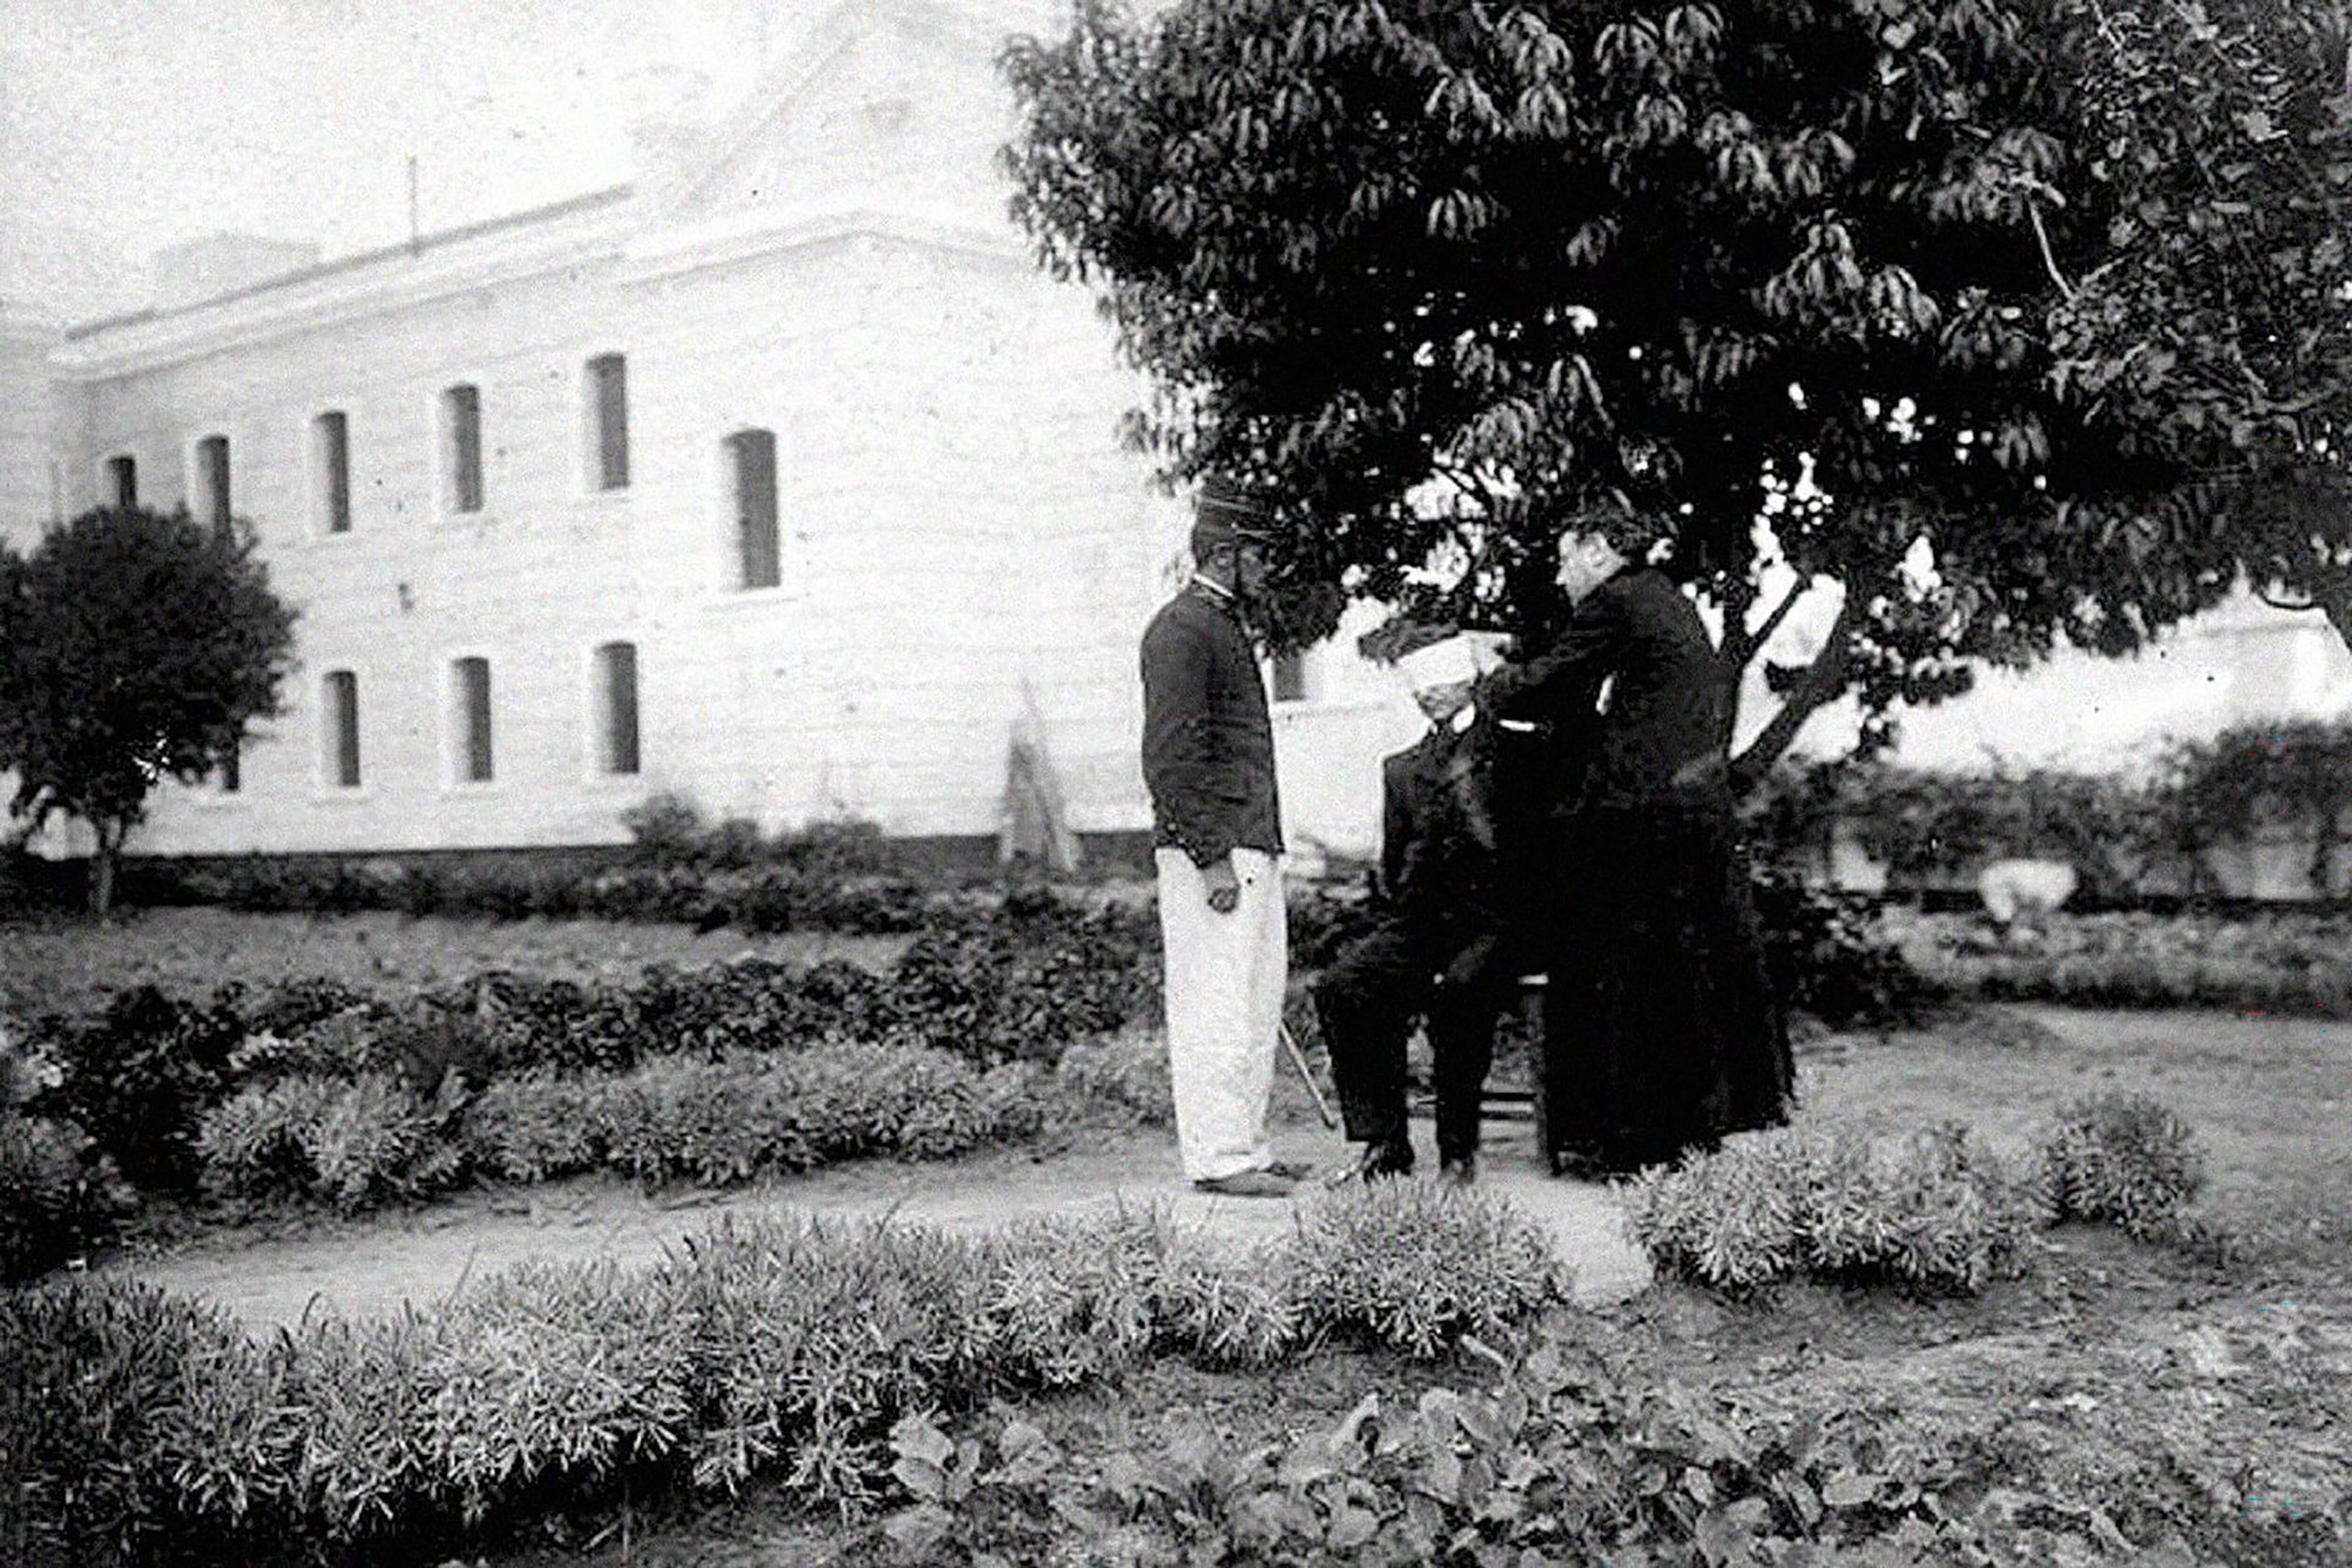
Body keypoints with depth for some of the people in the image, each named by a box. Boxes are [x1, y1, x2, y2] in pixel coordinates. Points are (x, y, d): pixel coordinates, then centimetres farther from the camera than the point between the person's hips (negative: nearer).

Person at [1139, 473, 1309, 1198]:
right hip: (1212, 852, -10)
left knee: (1258, 1004, 12)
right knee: (1217, 1006, -6)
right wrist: (1211, 859, -21)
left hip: (1252, 848, 10)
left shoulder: (1227, 626, 20)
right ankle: (1219, 1157, -1)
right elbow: (1171, 757, -18)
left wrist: (1258, 849, 19)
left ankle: (1245, 1148, 20)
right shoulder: (1180, 631, -11)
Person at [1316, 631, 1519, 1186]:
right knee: (1341, 988, -22)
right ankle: (1383, 1143, -16)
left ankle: (1459, 1150, -22)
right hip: (1418, 920, 5)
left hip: (1489, 918, -4)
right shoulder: (1401, 768, 22)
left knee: (1460, 990, -35)